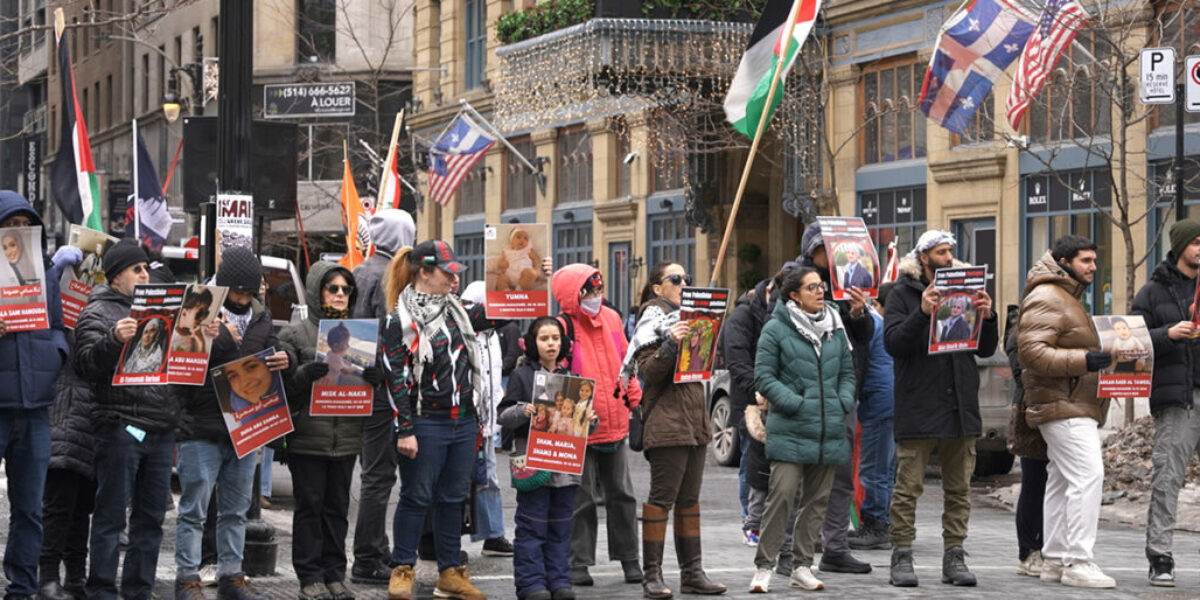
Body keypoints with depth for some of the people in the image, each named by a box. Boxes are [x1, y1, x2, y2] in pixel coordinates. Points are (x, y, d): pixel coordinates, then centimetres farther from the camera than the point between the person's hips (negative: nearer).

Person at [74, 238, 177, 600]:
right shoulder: (99, 312, 0)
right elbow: (84, 364, -12)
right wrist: (114, 340, -29)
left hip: (161, 430, 7)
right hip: (121, 427, -7)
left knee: (151, 516, 9)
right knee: (111, 516, -4)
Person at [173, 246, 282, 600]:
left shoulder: (261, 319, 11)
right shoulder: (199, 313, -7)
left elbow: (268, 363, 18)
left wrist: (282, 363, -5)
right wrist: (219, 341, -28)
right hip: (202, 429, -6)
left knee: (236, 510, 12)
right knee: (194, 510, -1)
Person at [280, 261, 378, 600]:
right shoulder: (296, 335, 1)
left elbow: (368, 385, 16)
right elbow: (283, 384, -4)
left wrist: (374, 379, -7)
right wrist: (305, 374, -22)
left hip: (346, 436, 4)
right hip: (308, 435, -4)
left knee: (338, 507, 7)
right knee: (310, 506, -1)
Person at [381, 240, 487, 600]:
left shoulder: (454, 310, 14)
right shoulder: (403, 321, -8)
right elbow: (395, 376, -11)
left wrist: (476, 418, 19)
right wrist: (405, 431, -15)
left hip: (463, 422, 7)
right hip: (426, 422, -7)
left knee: (453, 498, 10)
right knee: (417, 496, -1)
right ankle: (403, 571, 8)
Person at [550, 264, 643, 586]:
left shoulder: (611, 319, 6)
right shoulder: (562, 328, -12)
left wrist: (633, 395, 13)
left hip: (615, 424, 5)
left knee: (621, 494, 12)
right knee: (582, 498, 2)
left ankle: (628, 558, 22)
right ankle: (579, 562, 11)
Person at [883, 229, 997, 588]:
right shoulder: (903, 294, 1)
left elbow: (985, 350, 13)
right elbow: (892, 343, -12)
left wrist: (986, 319, -7)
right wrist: (922, 313, -24)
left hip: (961, 406, 5)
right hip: (918, 406, -5)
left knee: (959, 488, 7)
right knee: (909, 485, -4)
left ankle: (954, 557, 13)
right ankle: (902, 556, 1)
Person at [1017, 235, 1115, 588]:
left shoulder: (1068, 298, 23)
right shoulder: (1046, 299, -12)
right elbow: (1032, 351, -22)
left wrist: (1097, 358, 16)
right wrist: (1083, 360, -29)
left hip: (1075, 406, 11)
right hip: (1064, 406, -11)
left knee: (1062, 481, 12)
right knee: (1088, 476, -18)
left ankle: (1055, 560, 16)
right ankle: (1078, 562, -20)